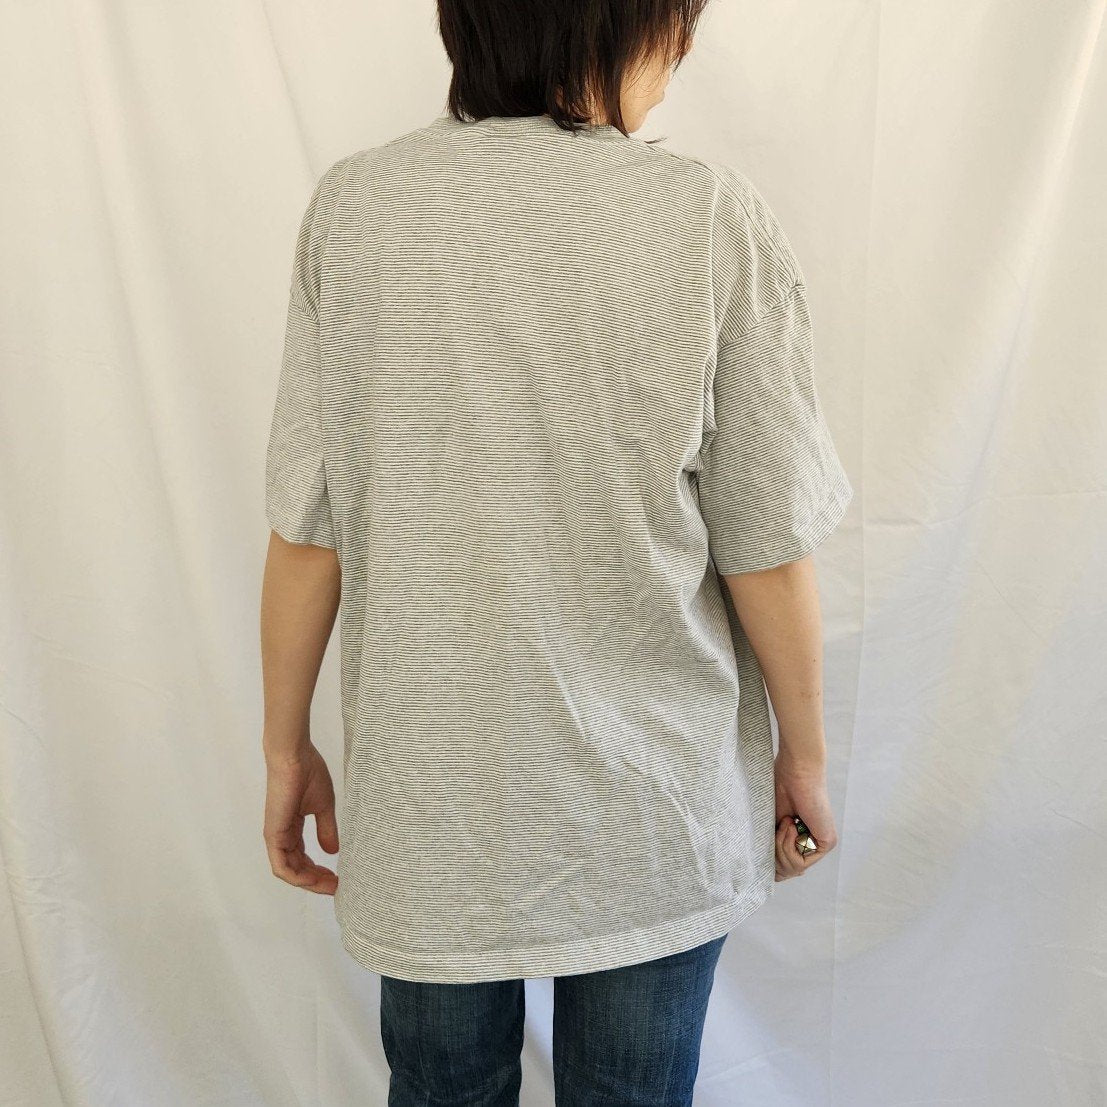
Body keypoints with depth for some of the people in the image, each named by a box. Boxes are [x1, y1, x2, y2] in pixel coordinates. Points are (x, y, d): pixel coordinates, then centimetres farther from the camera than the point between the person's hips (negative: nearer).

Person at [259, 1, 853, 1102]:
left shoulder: (354, 206, -8)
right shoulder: (715, 217, -13)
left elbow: (306, 531, -7)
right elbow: (766, 550, -9)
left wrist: (287, 746, 7)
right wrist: (804, 754, 7)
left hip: (429, 800, 2)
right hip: (652, 805, -1)